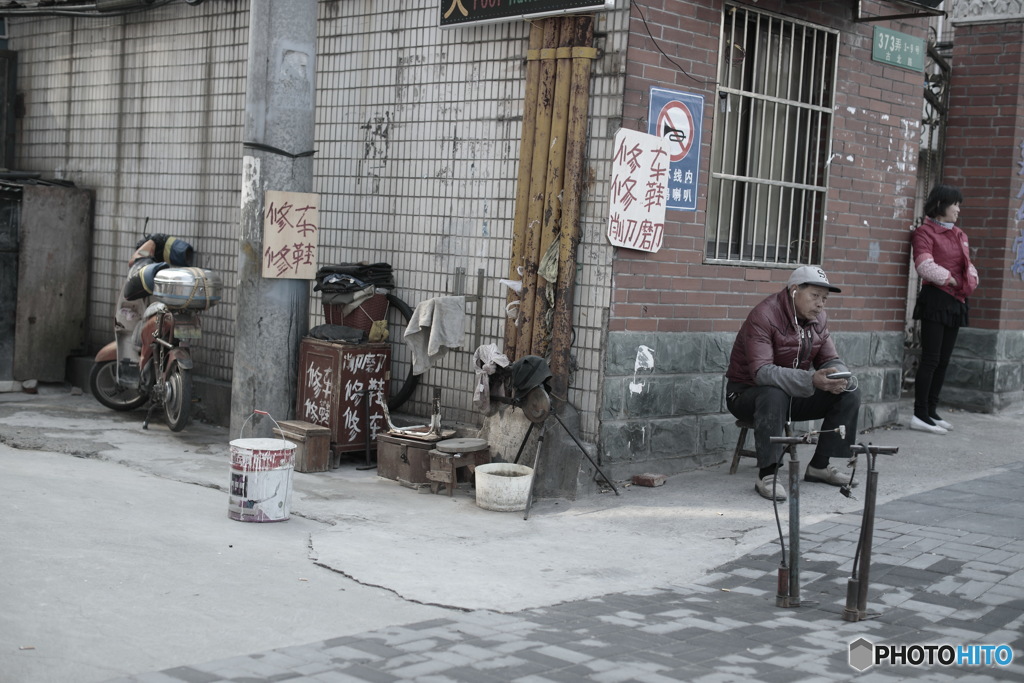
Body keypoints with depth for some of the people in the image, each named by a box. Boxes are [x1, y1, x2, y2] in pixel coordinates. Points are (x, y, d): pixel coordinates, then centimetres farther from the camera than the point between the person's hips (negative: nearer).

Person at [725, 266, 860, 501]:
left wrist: (838, 377, -24)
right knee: (775, 394, -40)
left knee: (850, 393, -8)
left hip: (794, 393, 7)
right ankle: (766, 475, -33)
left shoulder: (818, 318, 1)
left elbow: (831, 360, 3)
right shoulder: (764, 316, -24)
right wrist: (811, 380, -45)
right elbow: (761, 371, -34)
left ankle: (820, 465, 0)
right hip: (747, 393, -7)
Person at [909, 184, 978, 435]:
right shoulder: (925, 231, -5)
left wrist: (971, 280, 0)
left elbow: (967, 264, 20)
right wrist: (950, 280, -11)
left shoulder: (959, 235, 18)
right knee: (931, 358, -9)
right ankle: (920, 415, -5)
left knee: (943, 360, 8)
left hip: (956, 302, 8)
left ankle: (931, 411, 14)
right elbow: (924, 265, -16)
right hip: (935, 299, -8)